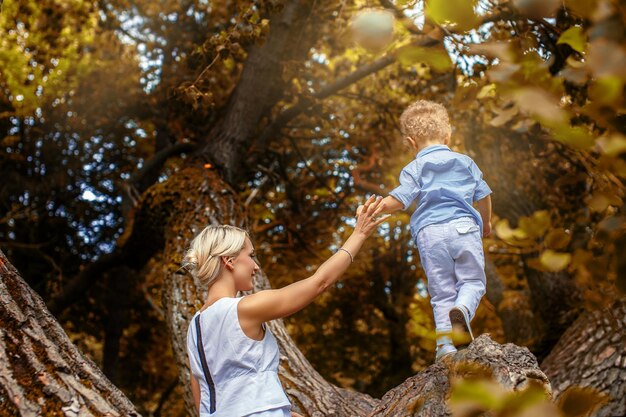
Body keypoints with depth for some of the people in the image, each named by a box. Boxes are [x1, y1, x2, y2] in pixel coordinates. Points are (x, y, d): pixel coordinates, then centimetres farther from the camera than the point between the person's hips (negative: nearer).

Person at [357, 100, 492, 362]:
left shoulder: (415, 168, 6)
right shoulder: (465, 162, 15)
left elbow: (398, 201, -6)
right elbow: (483, 196, 16)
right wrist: (486, 222, 34)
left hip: (430, 232, -1)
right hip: (464, 227, 1)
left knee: (442, 293, 6)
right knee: (472, 281, 9)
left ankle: (445, 347, -1)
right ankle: (462, 309, -24)